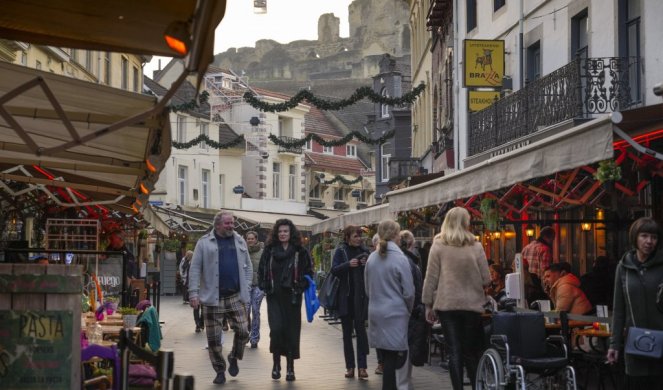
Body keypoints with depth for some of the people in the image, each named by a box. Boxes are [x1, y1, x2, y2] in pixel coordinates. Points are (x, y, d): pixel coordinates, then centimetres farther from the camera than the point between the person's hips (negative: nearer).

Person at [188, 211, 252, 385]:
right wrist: (193, 293, -11)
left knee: (243, 331, -2)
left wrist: (246, 287, 4)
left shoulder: (240, 241, 10)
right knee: (213, 338, 3)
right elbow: (195, 269, -4)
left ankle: (234, 358, 24)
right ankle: (220, 370, 17)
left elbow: (248, 266, 14)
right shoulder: (204, 242, -2)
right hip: (213, 298, -2)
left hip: (236, 297, 3)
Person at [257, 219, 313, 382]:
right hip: (274, 297, 0)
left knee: (292, 331, 3)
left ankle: (290, 368, 15)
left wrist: (301, 286, -9)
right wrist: (265, 287, -1)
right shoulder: (269, 250, 4)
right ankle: (276, 363, 8)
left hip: (292, 297, 0)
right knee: (276, 329, -12)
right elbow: (261, 271, 12)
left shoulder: (300, 251, 0)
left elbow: (308, 271, 4)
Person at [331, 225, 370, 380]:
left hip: (360, 297, 0)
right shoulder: (341, 251, 1)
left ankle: (362, 366, -7)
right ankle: (350, 366, 12)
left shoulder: (364, 251, 6)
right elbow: (334, 270, -9)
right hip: (345, 297, 0)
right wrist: (348, 264, -25)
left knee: (360, 329, -7)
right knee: (347, 332, 6)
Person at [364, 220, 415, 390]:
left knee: (386, 357, 12)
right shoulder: (400, 259, -13)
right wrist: (408, 310, 9)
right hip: (395, 314, -5)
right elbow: (408, 292, -8)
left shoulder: (372, 258, 2)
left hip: (376, 313, 5)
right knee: (393, 358, 1)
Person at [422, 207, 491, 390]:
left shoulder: (438, 246, -2)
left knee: (454, 352, 4)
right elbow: (486, 280, 0)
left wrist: (428, 305, 7)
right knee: (472, 353, 13)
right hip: (471, 305, 1)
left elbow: (431, 278, -2)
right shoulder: (476, 246, -2)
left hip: (447, 305, 0)